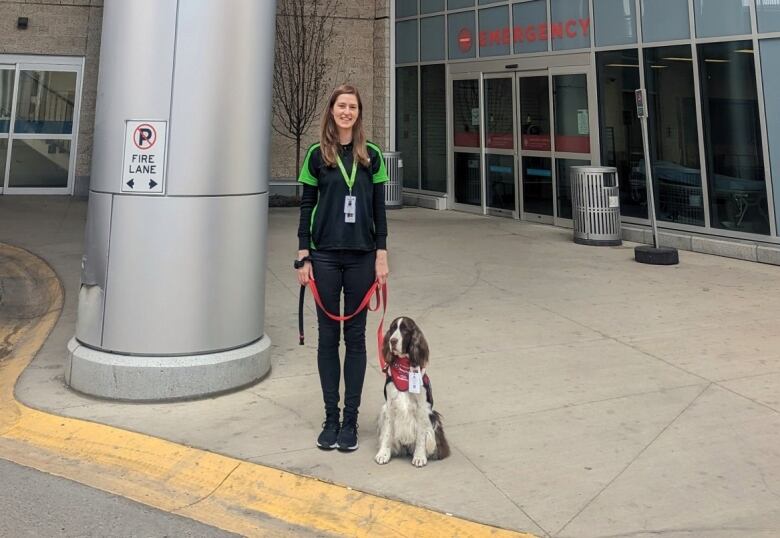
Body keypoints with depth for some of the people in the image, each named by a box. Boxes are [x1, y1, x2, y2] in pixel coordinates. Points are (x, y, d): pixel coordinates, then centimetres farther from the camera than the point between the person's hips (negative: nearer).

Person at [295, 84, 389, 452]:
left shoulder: (372, 156, 4)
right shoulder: (317, 155, 3)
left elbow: (379, 208, 5)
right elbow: (306, 206, 3)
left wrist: (382, 255, -2)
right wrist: (303, 256, -3)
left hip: (361, 256, 1)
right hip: (325, 256, 0)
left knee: (355, 336, 6)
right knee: (328, 335, 6)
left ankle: (350, 419, 15)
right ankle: (330, 417, 17)